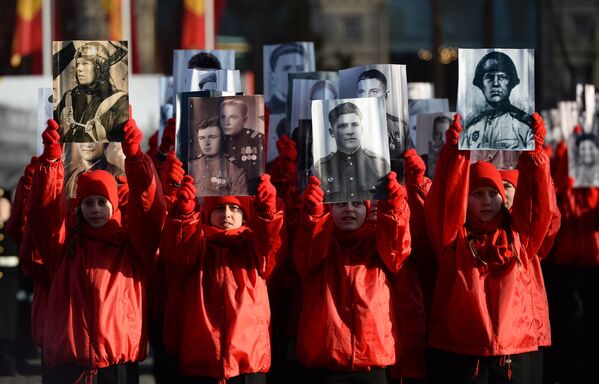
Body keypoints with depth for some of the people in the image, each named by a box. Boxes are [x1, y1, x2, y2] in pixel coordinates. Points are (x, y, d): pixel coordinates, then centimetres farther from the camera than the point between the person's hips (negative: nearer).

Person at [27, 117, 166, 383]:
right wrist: (50, 158, -16)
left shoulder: (132, 244, 9)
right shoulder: (65, 243, 11)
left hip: (119, 361, -1)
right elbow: (43, 209, -2)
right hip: (69, 360, 1)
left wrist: (134, 155, -20)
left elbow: (148, 206, -6)